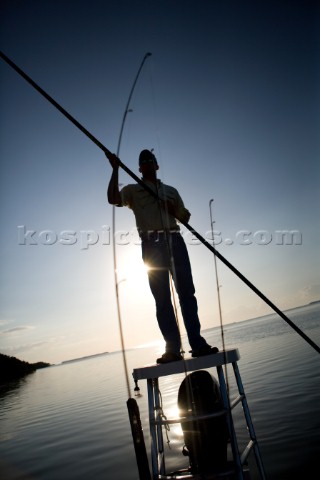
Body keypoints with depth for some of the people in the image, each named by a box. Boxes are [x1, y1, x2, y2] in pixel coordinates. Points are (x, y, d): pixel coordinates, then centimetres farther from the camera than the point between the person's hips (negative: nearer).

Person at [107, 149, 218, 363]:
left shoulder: (171, 190, 24)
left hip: (175, 241, 3)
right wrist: (115, 169, -9)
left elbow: (185, 217, 21)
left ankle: (198, 344, -1)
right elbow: (113, 199, -5)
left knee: (187, 292, -3)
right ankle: (173, 349, -2)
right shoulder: (133, 190, 15)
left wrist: (172, 209, 1)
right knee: (162, 298, -4)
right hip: (152, 244, -2)